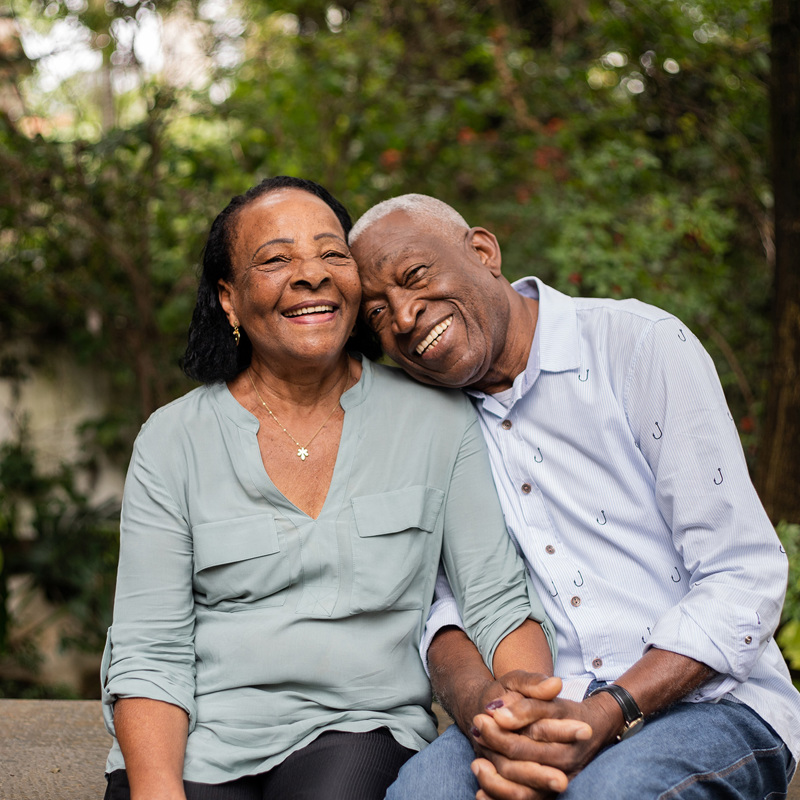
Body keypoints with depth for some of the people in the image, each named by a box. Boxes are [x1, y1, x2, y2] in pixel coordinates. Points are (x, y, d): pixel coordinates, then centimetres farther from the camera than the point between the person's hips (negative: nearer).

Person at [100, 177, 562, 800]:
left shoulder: (436, 416, 4)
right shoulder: (172, 441, 3)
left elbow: (498, 602, 2)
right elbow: (148, 652, 0)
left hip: (361, 731, 0)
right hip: (197, 742, 1)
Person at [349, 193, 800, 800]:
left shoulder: (643, 345, -6)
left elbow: (746, 580, -10)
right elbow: (442, 598, 4)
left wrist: (605, 717, -22)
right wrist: (480, 704, -20)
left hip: (709, 704, -3)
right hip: (542, 717, 3)